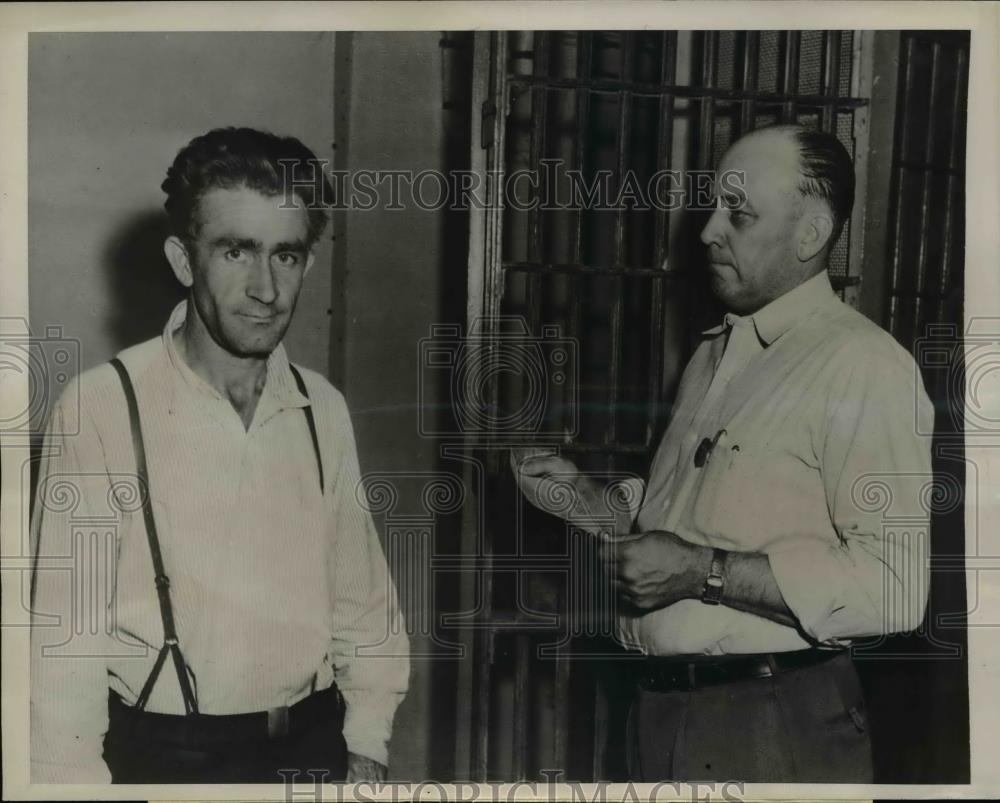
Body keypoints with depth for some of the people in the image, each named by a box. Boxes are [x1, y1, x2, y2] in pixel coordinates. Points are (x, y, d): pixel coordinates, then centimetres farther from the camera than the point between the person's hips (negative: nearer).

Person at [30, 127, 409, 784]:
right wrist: (76, 778, -14)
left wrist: (367, 748, 1)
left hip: (312, 745, 4)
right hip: (161, 753, -4)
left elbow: (362, 601, 5)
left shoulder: (324, 409, -2)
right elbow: (66, 634, -13)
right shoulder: (101, 409, -16)